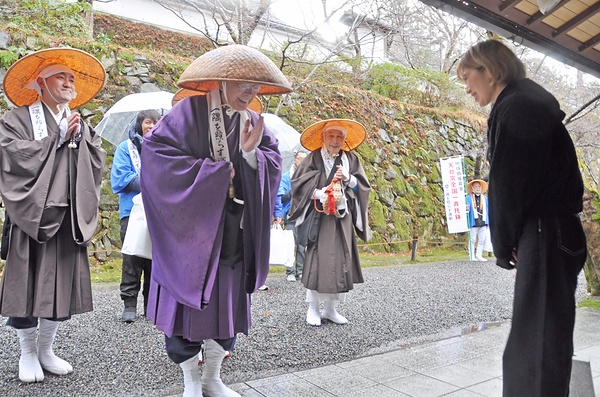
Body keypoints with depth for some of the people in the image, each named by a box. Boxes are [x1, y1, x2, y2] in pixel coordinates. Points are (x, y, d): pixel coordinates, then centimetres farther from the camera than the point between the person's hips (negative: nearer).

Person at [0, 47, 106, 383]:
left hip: (70, 217, 4)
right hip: (32, 215, -4)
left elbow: (97, 163, 8)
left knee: (64, 284, 8)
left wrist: (80, 137, -5)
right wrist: (57, 137, -10)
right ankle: (28, 352, 20)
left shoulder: (80, 125, 16)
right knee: (29, 284, 2)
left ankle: (46, 349, 24)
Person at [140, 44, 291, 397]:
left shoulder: (252, 122, 8)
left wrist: (251, 153, -16)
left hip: (234, 234, 5)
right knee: (189, 301, 4)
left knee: (228, 303, 12)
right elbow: (157, 151, -16)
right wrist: (215, 171, -16)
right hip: (191, 230, -4)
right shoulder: (189, 113, -8)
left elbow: (273, 165, 5)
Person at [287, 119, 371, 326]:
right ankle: (313, 308, 10)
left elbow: (362, 186, 11)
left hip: (343, 218, 4)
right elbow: (299, 183, -6)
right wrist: (319, 194, -20)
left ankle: (330, 308, 18)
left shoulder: (351, 159, 12)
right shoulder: (314, 158, 0)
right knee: (317, 260, -5)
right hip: (320, 216, -4)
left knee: (341, 261, 5)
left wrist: (348, 178, -8)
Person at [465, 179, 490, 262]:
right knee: (472, 240, -1)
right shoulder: (469, 197, 3)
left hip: (483, 222, 4)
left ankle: (479, 255, 13)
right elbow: (467, 207, -2)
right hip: (473, 222, -4)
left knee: (482, 240, 6)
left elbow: (487, 210, 16)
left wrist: (488, 222, 12)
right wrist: (466, 209, -27)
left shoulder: (484, 198, 15)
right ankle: (472, 256, 4)